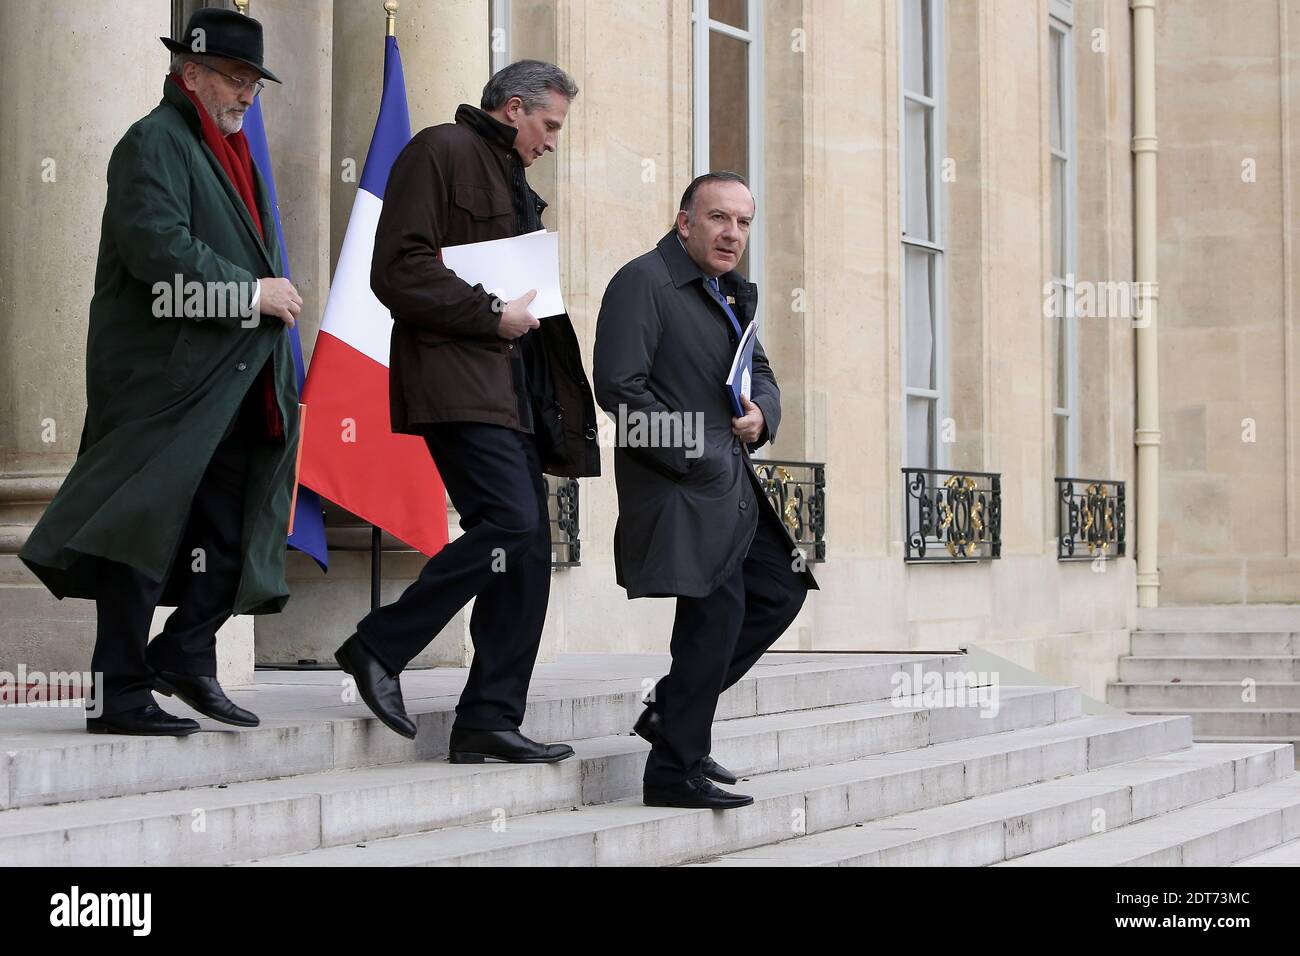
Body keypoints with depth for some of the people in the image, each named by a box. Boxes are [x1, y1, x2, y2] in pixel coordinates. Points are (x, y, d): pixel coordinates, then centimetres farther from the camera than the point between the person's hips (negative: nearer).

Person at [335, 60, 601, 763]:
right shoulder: (440, 152, -3)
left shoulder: (511, 179, 27)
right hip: (457, 380, -10)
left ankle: (489, 720, 4)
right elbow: (398, 270, -14)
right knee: (511, 520, -22)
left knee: (529, 546, 2)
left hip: (511, 387, 10)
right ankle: (379, 647, -10)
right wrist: (491, 315, -13)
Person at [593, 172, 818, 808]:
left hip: (733, 485, 10)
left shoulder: (733, 293, 17)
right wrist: (695, 459, -17)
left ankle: (671, 707, 21)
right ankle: (676, 770, -2)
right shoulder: (643, 282, -11)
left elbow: (761, 372, 24)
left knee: (782, 588, 12)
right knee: (718, 604, -11)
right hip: (681, 484, -10)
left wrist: (761, 413, -1)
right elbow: (619, 386, -18)